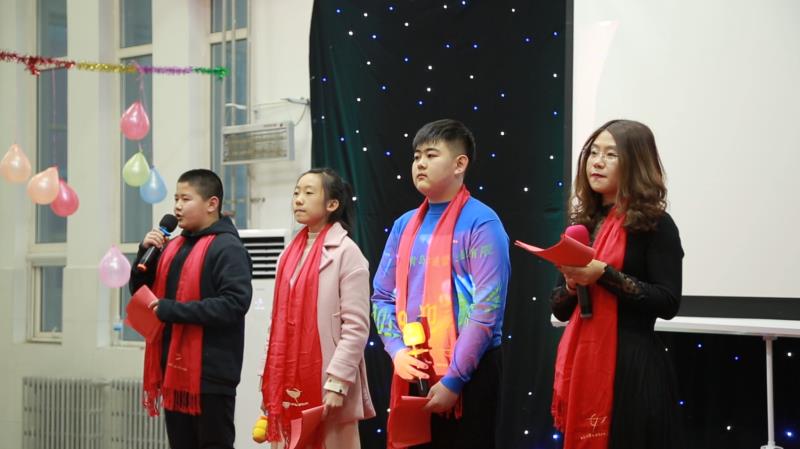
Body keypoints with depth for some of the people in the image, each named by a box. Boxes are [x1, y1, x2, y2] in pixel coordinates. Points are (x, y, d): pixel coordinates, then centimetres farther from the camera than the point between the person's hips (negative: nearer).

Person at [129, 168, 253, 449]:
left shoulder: (227, 248, -10)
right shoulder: (174, 247, 14)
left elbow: (235, 303, -22)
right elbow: (140, 290, 20)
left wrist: (174, 310, -20)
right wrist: (145, 253, 1)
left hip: (211, 374, -8)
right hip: (175, 372, 8)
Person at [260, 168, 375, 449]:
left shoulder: (346, 252, -6)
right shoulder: (290, 254, 14)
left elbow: (356, 326, -12)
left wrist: (337, 382, -18)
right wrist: (269, 382, 13)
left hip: (327, 384, -6)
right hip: (290, 382, 6)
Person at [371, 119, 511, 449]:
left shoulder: (481, 223, -9)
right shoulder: (405, 225, 10)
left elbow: (487, 309, -15)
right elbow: (383, 297, 13)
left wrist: (453, 378, -16)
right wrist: (397, 350, -5)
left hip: (468, 372, -6)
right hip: (413, 372, 6)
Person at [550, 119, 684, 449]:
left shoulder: (654, 224, -5)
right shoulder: (583, 222, 12)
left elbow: (668, 303, -14)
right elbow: (560, 310, 15)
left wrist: (603, 274, -18)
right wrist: (572, 284, -6)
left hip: (631, 366, -6)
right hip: (581, 361, 6)